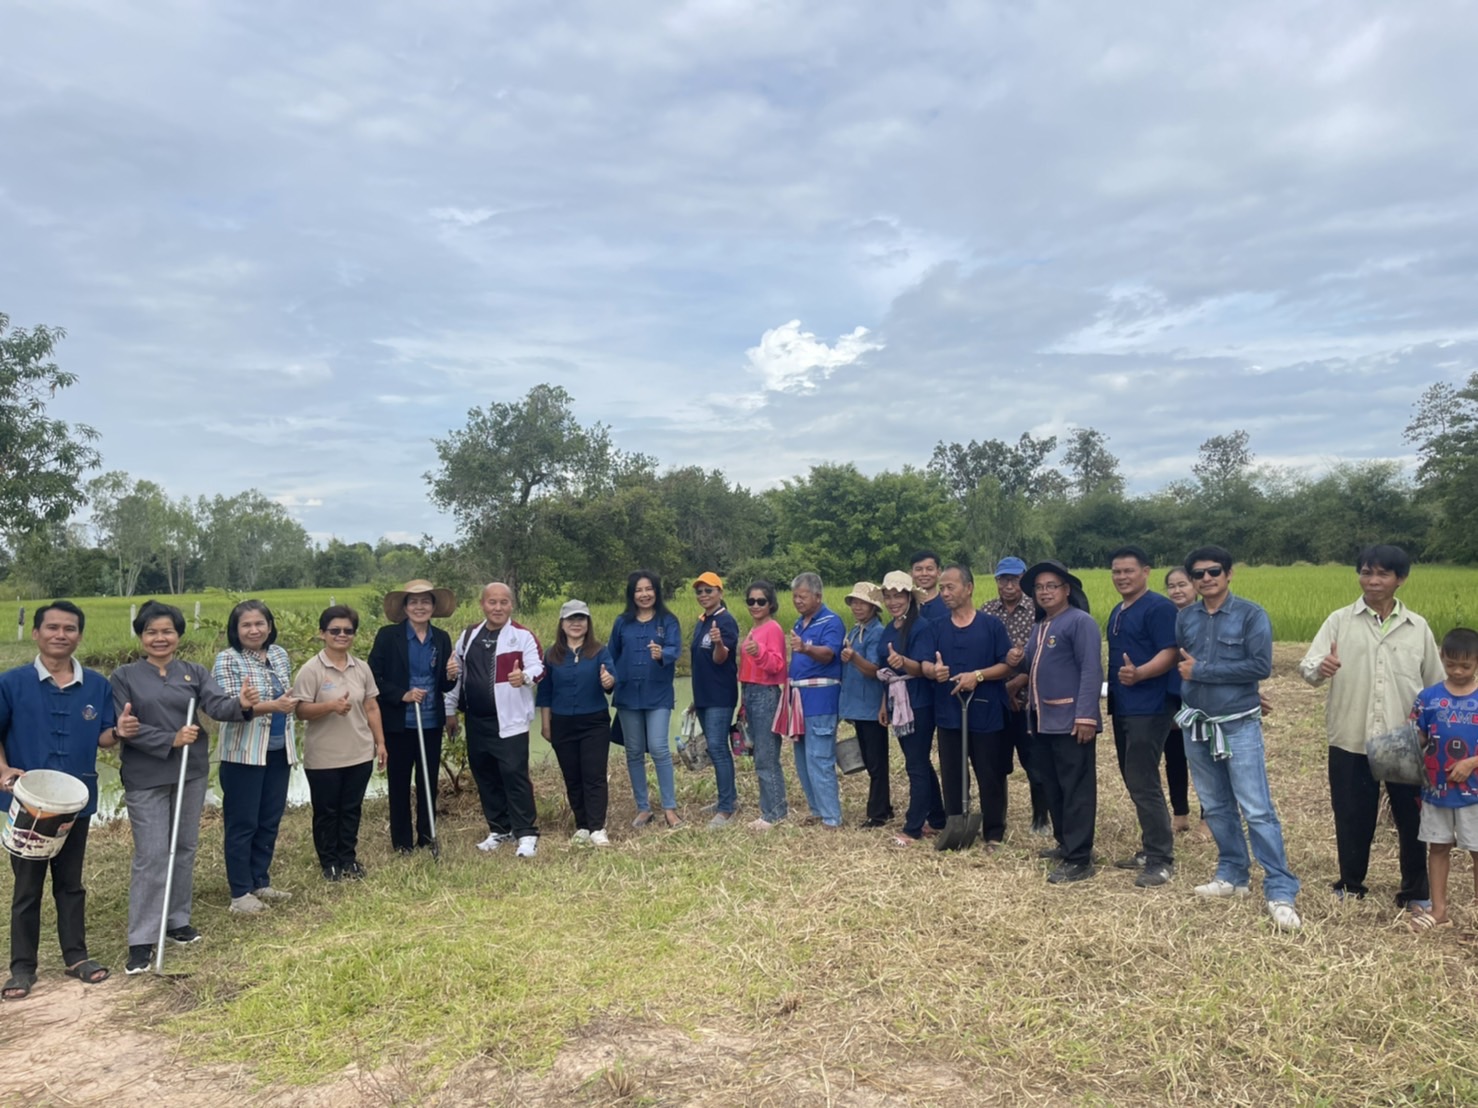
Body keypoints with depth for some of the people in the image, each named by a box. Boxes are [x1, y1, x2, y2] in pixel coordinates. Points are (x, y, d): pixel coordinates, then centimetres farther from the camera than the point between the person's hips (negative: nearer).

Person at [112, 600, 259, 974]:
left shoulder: (194, 672, 2)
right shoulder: (124, 676, -4)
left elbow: (218, 705, -14)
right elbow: (125, 728, -10)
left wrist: (243, 704, -36)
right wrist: (171, 740, -19)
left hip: (191, 773, 3)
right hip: (146, 778, -3)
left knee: (185, 848, 13)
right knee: (151, 856, -3)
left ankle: (177, 921, 28)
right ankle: (141, 940, 6)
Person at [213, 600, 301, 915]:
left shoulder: (280, 655, 8)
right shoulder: (227, 660, -9)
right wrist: (271, 706, -29)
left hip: (279, 752, 6)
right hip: (243, 755, -6)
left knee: (270, 821, 12)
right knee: (242, 824, 2)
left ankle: (261, 882, 25)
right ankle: (240, 892, 12)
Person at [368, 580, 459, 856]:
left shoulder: (442, 639, 4)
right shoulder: (387, 635, -8)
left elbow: (444, 687, 9)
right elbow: (373, 678, -9)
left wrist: (450, 676, -12)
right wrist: (402, 695, -19)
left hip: (432, 723, 3)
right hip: (398, 723, -3)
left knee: (429, 782, 11)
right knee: (399, 783, 9)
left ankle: (427, 837, 24)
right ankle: (402, 841, 21)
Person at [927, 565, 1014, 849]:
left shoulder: (991, 625, -2)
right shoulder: (937, 627, 8)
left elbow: (1007, 666, -4)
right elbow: (925, 664, 4)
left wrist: (978, 675, -19)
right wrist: (933, 670, -19)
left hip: (987, 714, -3)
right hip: (948, 713, 3)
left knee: (990, 776, 4)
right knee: (951, 777, 9)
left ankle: (994, 834, 17)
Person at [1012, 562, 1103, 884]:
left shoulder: (1080, 621, -9)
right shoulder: (1040, 626, 18)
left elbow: (1091, 671, -16)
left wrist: (1086, 716, -22)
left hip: (1071, 720, -9)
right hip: (1043, 720, 9)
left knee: (1076, 790, -4)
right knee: (1053, 787, 16)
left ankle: (1079, 859, 0)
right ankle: (1065, 844, 29)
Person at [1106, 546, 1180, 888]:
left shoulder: (1158, 607, -11)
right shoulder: (1117, 612, 17)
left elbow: (1170, 653, -20)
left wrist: (1138, 673, -35)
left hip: (1148, 710, -9)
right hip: (1122, 709, 9)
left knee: (1144, 784, -8)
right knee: (1135, 782, 13)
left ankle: (1161, 860, 1)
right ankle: (1149, 850, 23)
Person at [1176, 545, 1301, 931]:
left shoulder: (1251, 615, -9)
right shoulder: (1185, 618, 5)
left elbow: (1261, 666, -18)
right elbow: (1176, 666, 9)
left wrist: (1202, 671, -16)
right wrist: (1185, 696, -7)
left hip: (1239, 726, -5)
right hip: (1197, 725, 5)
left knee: (1257, 810, -7)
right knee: (1217, 808, 14)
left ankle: (1281, 892, -2)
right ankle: (1232, 875, 27)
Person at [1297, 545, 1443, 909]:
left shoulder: (1417, 627, 4)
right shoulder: (1339, 621, -2)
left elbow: (1435, 686, 10)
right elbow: (1307, 667, -13)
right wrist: (1320, 668, -37)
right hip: (1351, 742, -1)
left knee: (1413, 818, 11)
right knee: (1352, 818, 10)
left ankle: (1416, 890, 29)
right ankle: (1350, 885, 29)